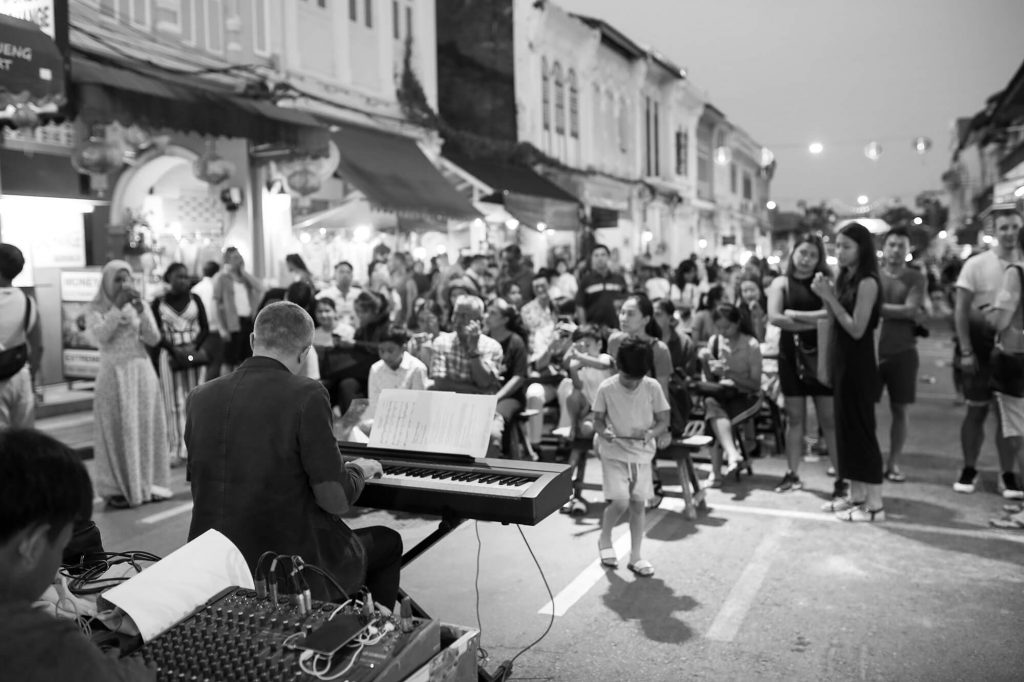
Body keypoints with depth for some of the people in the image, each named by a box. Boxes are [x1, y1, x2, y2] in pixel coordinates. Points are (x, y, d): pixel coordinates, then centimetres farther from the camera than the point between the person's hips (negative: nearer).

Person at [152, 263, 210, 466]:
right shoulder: (158, 303, 3)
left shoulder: (195, 299, 8)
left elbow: (205, 328, 5)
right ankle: (176, 450, 4)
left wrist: (194, 347, -10)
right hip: (169, 355, -1)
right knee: (174, 404, 0)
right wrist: (175, 350, -12)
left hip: (195, 354, 1)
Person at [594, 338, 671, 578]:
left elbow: (664, 423, -2)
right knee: (620, 501, -13)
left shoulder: (652, 388, -7)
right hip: (614, 452, -2)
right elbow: (597, 421, -1)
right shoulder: (606, 388, -10)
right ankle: (605, 539, 16)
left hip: (642, 454, 2)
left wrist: (650, 433, -22)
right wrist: (603, 432, -24)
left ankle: (635, 556, 20)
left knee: (639, 504, 6)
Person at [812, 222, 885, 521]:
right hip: (843, 360, 9)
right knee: (846, 427, 13)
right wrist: (826, 296, -2)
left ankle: (875, 504, 3)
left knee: (862, 428, -4)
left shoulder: (867, 282, -14)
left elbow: (856, 329, -19)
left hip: (859, 364, -9)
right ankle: (856, 495, 23)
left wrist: (830, 297, -18)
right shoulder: (846, 278, 12)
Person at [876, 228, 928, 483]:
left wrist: (877, 307, -9)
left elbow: (910, 310, -10)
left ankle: (893, 463, 16)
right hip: (872, 351, 0)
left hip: (903, 353, 0)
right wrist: (900, 312, -10)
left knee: (900, 410, 5)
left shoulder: (916, 278, 2)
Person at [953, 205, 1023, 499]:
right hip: (982, 346, -2)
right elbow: (961, 310, -5)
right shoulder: (977, 264, -5)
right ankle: (969, 469, 18)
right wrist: (965, 351, -11)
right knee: (977, 409, 5)